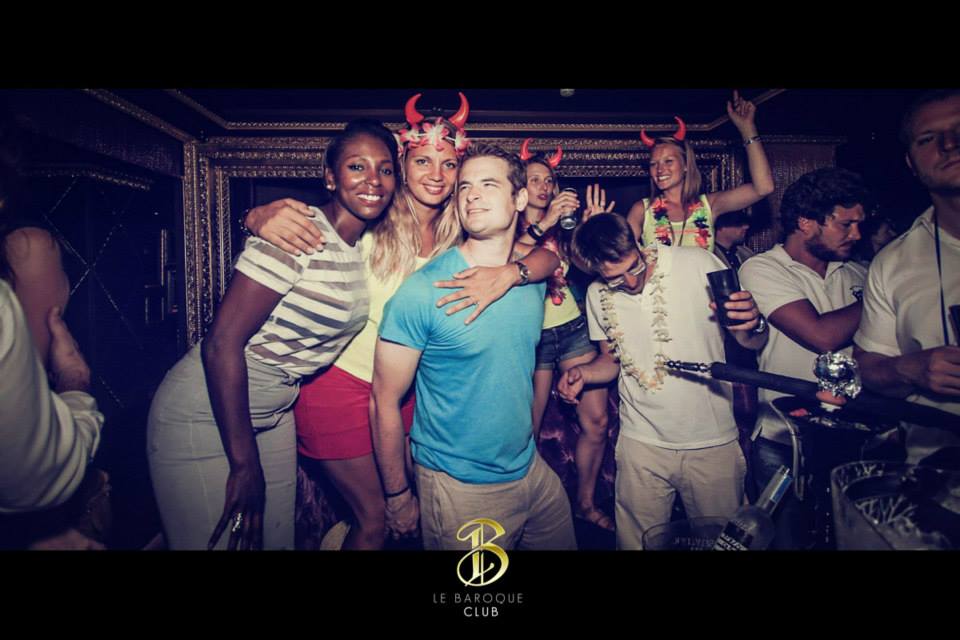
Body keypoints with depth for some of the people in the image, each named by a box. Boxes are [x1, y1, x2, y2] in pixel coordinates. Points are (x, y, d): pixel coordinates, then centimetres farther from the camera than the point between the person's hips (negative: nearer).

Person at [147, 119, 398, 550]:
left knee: (277, 539, 18)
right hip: (205, 417, -7)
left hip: (273, 413, 8)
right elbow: (221, 344, -24)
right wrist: (245, 464, -21)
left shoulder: (364, 247, 2)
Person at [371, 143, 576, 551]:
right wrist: (398, 497, -7)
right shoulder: (422, 291, -19)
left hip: (532, 470, 6)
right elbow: (384, 403, -13)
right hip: (460, 486, -5)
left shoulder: (533, 280, -2)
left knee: (564, 543, 22)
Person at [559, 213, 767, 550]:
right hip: (642, 443, 2)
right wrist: (583, 373, -8)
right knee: (638, 542, 15)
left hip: (713, 442, -1)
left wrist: (752, 325, -28)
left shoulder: (699, 265, -12)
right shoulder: (598, 295, -2)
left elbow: (752, 343, -5)